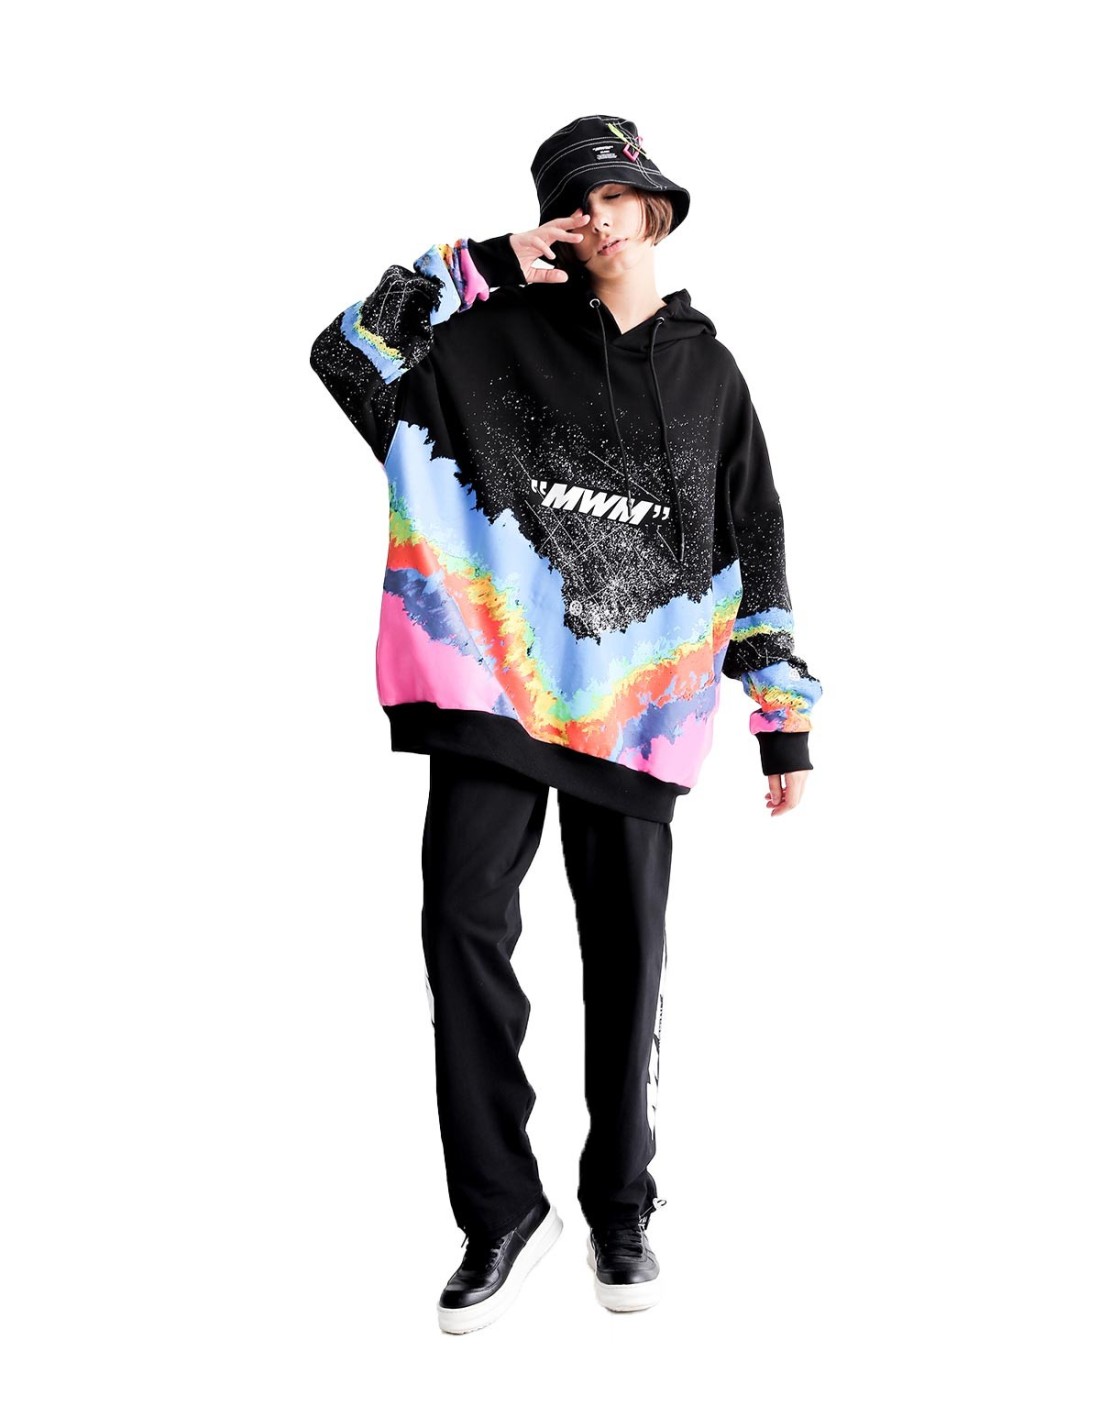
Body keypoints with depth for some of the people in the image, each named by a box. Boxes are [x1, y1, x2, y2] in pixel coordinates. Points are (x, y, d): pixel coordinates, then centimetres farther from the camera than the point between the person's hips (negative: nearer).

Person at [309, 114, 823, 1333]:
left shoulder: (708, 373, 12)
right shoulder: (502, 333, 8)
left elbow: (755, 552, 11)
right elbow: (350, 354, 0)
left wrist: (786, 722, 7)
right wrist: (480, 264, -3)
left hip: (632, 704, 1)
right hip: (492, 682, -1)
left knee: (627, 958, 6)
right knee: (465, 928, -8)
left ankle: (621, 1210, 23)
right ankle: (501, 1213, 7)